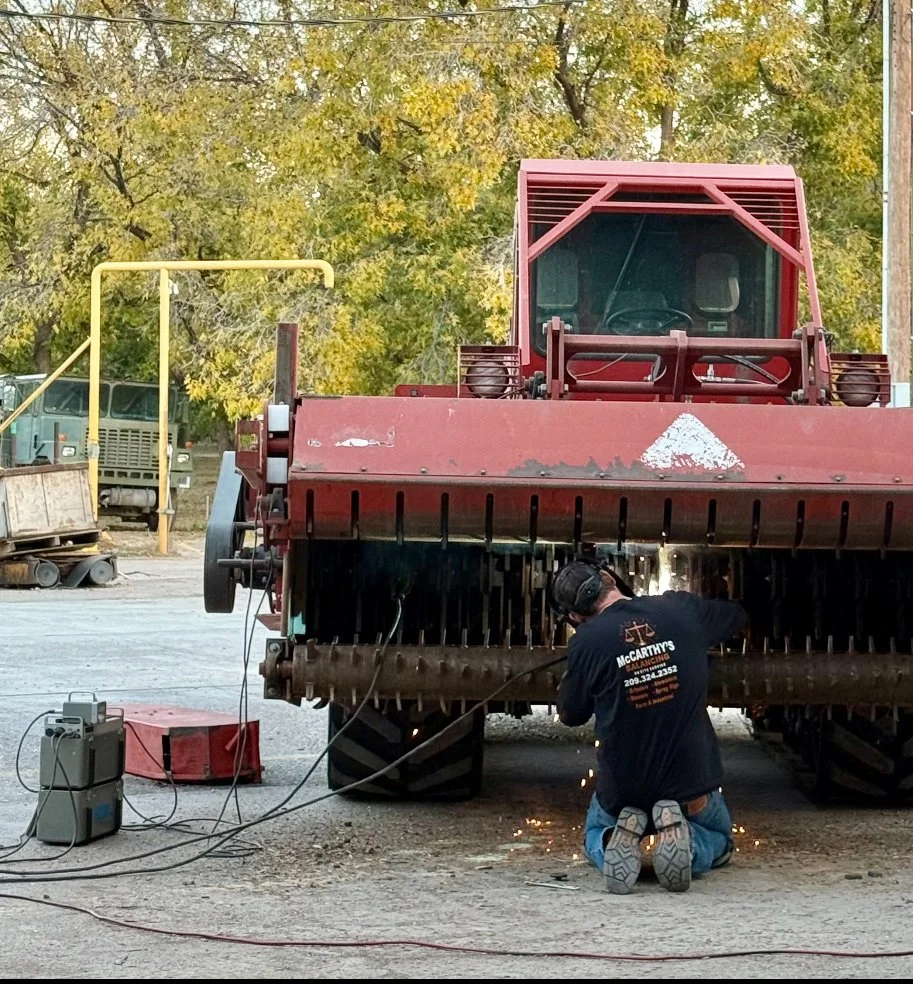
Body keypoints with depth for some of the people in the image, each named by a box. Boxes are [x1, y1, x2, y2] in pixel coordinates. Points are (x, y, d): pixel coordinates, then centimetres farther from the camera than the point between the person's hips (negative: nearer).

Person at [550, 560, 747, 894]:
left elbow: (571, 715, 3)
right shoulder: (681, 609, -7)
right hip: (691, 777, 0)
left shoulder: (586, 643, -14)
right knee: (718, 841, 30)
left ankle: (614, 846, -6)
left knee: (596, 838, 32)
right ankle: (687, 842, -7)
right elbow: (737, 616, 15)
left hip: (621, 784, 0)